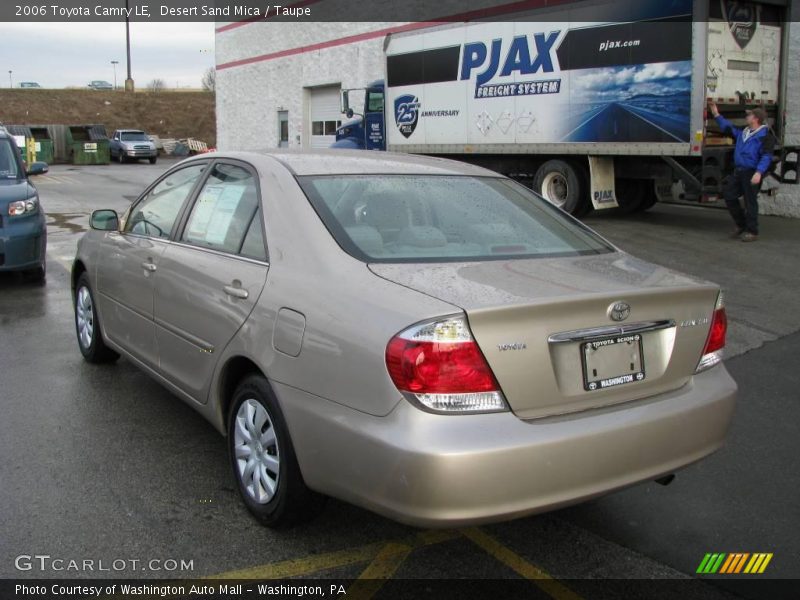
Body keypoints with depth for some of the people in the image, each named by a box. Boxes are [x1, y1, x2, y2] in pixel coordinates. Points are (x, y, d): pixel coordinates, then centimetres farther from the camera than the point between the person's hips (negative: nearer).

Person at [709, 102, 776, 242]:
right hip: (738, 171, 8)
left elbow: (766, 156, -17)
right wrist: (717, 114, 30)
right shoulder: (743, 132, 16)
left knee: (750, 201, -3)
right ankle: (741, 226, 23)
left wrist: (759, 172, -29)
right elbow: (728, 128, 31)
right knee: (729, 196, 9)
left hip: (752, 173, -8)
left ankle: (752, 232, 8)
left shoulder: (765, 136, -9)